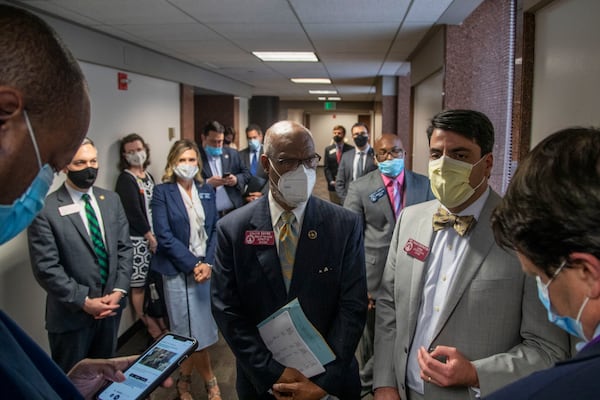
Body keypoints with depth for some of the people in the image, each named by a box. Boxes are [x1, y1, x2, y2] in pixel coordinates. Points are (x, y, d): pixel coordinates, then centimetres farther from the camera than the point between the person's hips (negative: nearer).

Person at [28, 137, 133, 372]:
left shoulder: (111, 200, 3)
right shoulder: (45, 209, -15)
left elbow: (125, 247, 4)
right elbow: (46, 267, -17)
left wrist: (119, 291, -7)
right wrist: (84, 301, -17)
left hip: (111, 305, 5)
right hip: (71, 313, -4)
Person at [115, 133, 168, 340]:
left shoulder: (148, 176, 13)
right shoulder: (125, 179, -10)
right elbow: (133, 212, -15)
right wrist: (149, 236, -12)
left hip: (154, 236, 7)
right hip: (137, 239, -7)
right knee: (139, 285, 2)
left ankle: (160, 321, 25)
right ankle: (151, 327, 13)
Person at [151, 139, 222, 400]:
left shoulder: (207, 191, 7)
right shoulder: (163, 192, -6)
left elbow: (214, 230, 6)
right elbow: (164, 236, -12)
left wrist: (208, 263, -8)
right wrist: (193, 265, -14)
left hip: (206, 267, 4)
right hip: (179, 270, -4)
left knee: (193, 329, 11)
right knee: (194, 330, 3)